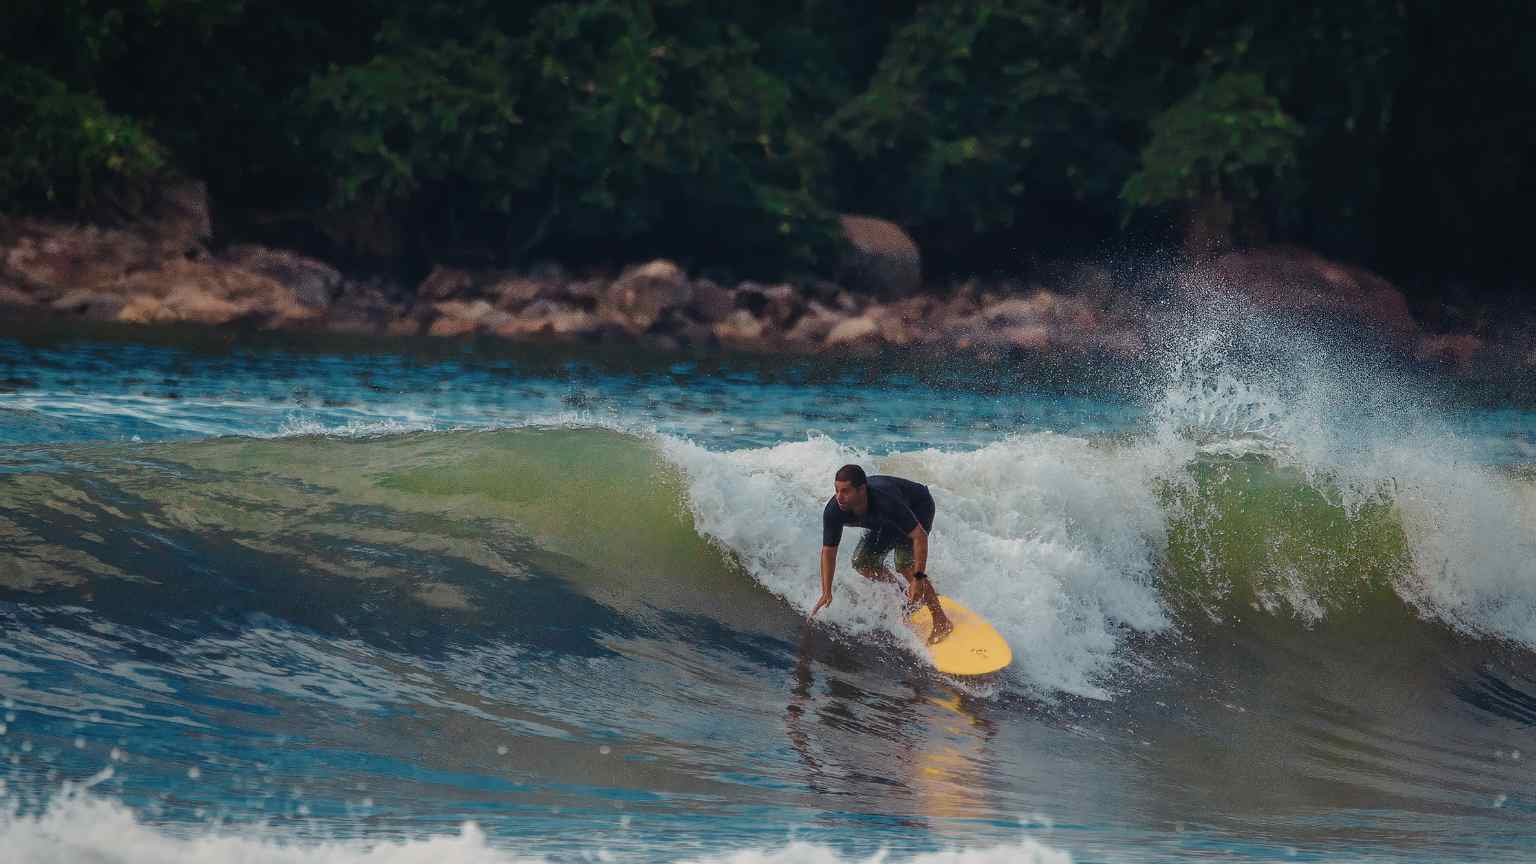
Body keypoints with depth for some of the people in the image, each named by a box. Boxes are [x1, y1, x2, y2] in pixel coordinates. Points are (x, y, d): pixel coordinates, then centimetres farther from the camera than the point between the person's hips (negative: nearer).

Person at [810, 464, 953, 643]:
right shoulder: (833, 512, -28)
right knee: (863, 562, 1)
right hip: (887, 522, 7)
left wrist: (918, 579, -43)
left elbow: (920, 536, -39)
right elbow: (828, 551, -16)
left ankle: (942, 621, -15)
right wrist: (826, 593, -23)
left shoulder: (885, 501, -44)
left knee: (906, 563, -23)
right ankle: (904, 596, 23)